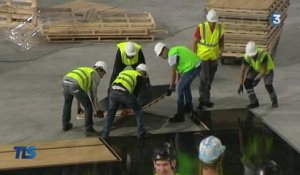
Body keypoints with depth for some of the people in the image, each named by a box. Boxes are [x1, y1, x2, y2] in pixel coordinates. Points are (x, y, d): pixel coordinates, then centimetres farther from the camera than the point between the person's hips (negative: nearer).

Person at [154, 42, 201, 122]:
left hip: (191, 68, -10)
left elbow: (173, 73, -10)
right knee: (185, 85, 28)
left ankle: (180, 115, -7)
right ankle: (188, 106, 46)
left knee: (180, 89, -7)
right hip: (196, 65, 10)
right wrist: (179, 82, 30)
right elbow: (179, 69, 25)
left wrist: (171, 87, -3)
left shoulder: (171, 55, -12)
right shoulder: (175, 50, 19)